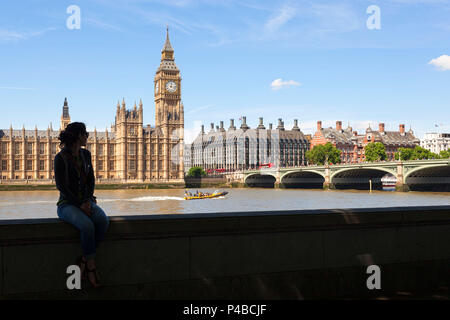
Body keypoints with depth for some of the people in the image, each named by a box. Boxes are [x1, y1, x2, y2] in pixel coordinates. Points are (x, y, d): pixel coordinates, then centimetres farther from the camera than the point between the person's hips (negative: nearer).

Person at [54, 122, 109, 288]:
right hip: (67, 204, -5)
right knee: (87, 225, -34)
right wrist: (79, 205, -19)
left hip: (85, 201, 5)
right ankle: (91, 266, -16)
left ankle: (84, 259, -16)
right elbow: (61, 186, -14)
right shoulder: (61, 158, -9)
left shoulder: (86, 154, 10)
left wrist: (88, 200, -7)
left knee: (103, 221, -27)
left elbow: (91, 180, 10)